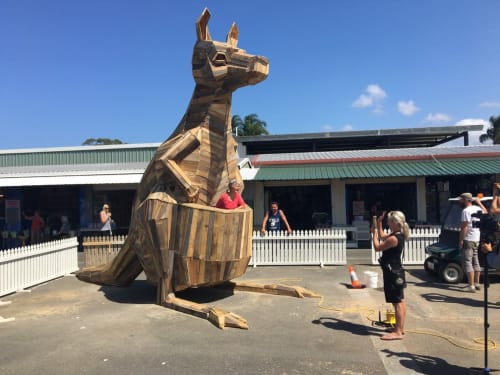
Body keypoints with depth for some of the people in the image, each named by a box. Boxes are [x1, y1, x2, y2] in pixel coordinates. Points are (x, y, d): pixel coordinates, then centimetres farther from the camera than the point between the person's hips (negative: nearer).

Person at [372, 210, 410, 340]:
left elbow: (377, 247, -15)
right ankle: (400, 327, 29)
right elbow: (382, 237, 22)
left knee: (397, 303, -5)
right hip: (397, 272, 11)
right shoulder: (398, 235, 6)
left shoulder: (394, 238, -24)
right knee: (400, 301, 17)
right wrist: (379, 224, 16)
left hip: (392, 273, -11)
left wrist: (374, 233, -5)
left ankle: (398, 332, 1)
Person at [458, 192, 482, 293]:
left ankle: (471, 286, -6)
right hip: (478, 239, 9)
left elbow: (464, 227, -18)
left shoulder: (466, 211, -15)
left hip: (469, 239, -9)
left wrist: (461, 240, -14)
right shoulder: (479, 209, 12)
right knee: (476, 262, 16)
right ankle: (477, 283, 23)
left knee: (467, 262, -5)